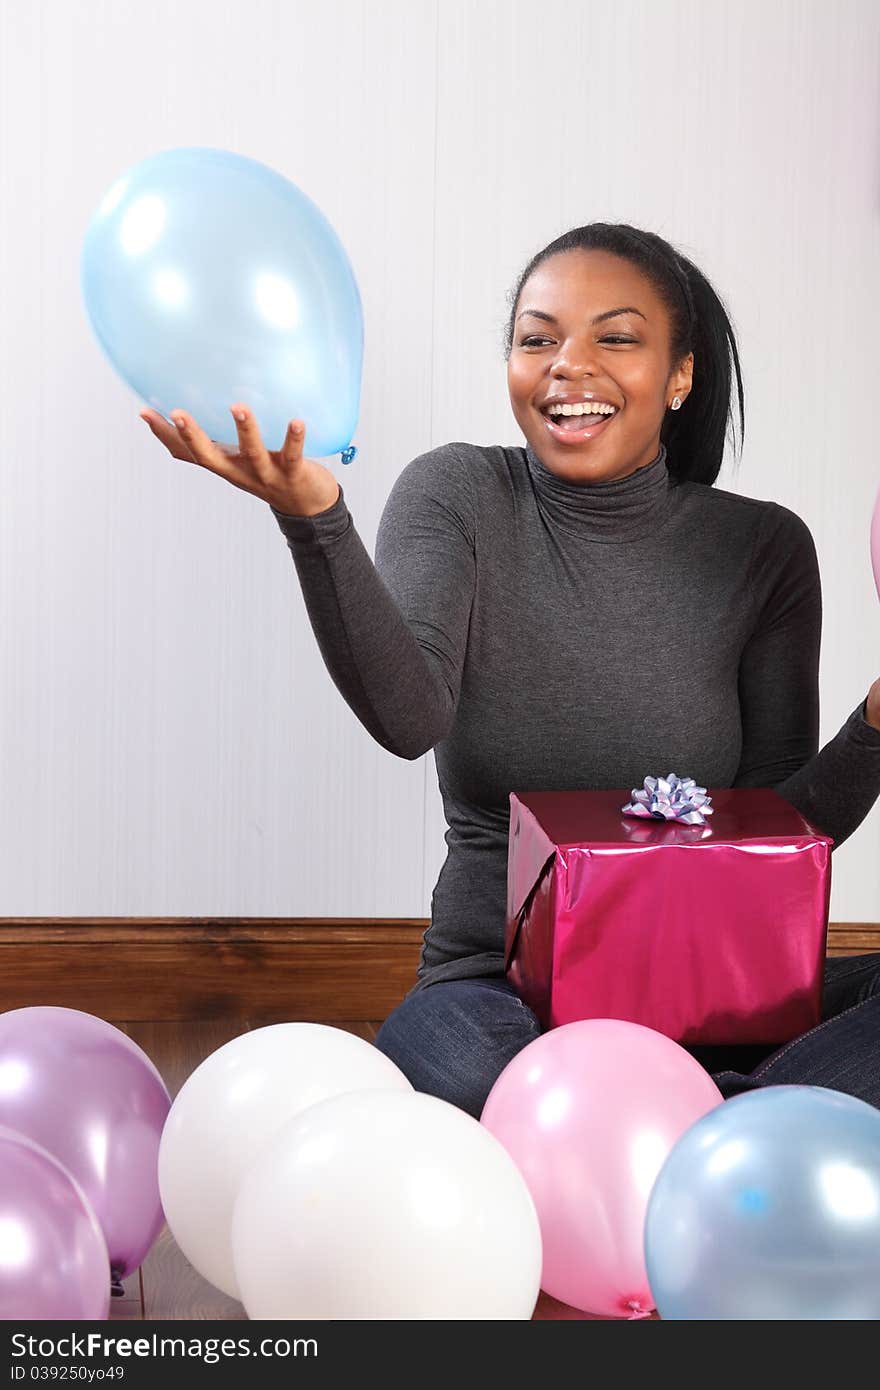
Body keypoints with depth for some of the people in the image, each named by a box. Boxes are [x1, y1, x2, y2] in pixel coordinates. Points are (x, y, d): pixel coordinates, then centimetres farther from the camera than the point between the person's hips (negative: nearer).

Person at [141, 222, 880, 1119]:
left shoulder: (763, 549, 3)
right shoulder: (457, 497, -1)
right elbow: (409, 717, -22)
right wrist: (311, 519, -37)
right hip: (497, 990, -1)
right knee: (453, 1073, -37)